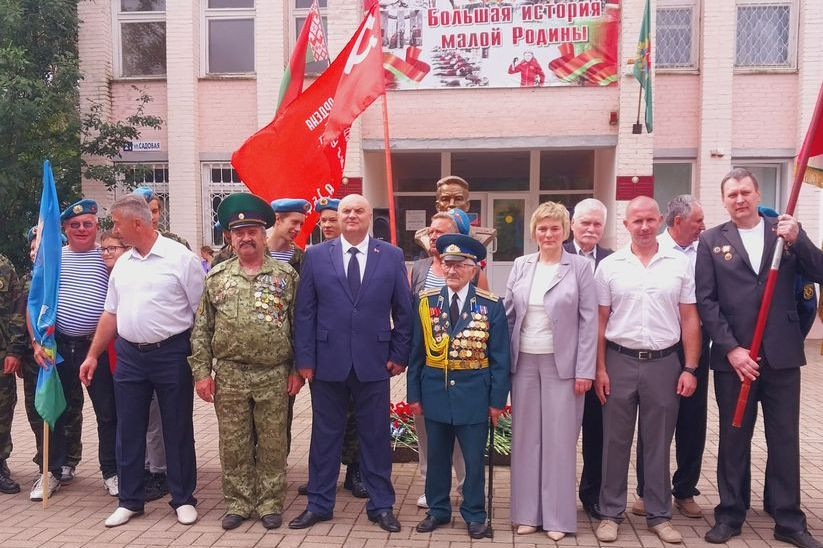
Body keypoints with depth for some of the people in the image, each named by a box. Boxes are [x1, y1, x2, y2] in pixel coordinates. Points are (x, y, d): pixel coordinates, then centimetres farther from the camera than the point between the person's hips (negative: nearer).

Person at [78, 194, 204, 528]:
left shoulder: (180, 258, -8)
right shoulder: (122, 264, 11)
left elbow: (202, 310, -8)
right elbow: (111, 313, 18)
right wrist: (93, 355, 14)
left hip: (171, 353, -5)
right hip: (129, 355, 6)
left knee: (177, 430, 6)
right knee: (129, 431, 12)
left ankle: (183, 499, 20)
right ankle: (130, 500, 26)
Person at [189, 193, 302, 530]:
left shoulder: (286, 275, 1)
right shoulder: (216, 277, 5)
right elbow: (201, 329, 5)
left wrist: (298, 370, -3)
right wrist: (201, 371, -1)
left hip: (275, 376, -1)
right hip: (229, 376, 1)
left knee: (272, 445, 8)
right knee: (233, 445, 10)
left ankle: (270, 503, 22)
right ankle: (238, 502, 25)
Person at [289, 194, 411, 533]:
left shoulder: (392, 256, 2)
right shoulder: (316, 255, 2)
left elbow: (403, 311, 5)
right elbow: (304, 311, 1)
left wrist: (399, 355, 0)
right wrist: (304, 358, -3)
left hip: (374, 363, 0)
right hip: (328, 361, 1)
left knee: (375, 435, 10)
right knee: (325, 434, 12)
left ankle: (381, 505, 25)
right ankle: (319, 504, 28)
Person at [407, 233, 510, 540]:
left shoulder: (491, 305, -5)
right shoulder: (426, 302, 1)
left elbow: (500, 357, -2)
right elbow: (417, 353, 4)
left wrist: (497, 399, -5)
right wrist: (414, 393, 2)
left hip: (473, 394, -2)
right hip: (435, 392, 2)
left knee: (474, 459, 10)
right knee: (436, 457, 14)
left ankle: (474, 515, 27)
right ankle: (438, 510, 32)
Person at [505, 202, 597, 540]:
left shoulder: (580, 267, -2)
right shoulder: (521, 265, 7)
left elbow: (589, 320, -4)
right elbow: (508, 314, 8)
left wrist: (585, 370, -8)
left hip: (562, 364, -3)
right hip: (524, 362, 3)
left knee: (559, 440, 3)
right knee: (526, 438, 9)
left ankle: (558, 517, 17)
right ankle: (527, 512, 21)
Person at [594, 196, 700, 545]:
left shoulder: (680, 264, 2)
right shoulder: (609, 266, 1)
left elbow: (689, 319, 4)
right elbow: (601, 321, 2)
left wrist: (690, 368, -1)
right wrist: (599, 369, -2)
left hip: (664, 363, 1)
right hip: (619, 362, 0)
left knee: (658, 443, 11)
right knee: (615, 441, 8)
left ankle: (659, 515, 25)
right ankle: (611, 513, 21)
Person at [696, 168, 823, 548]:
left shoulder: (785, 230, 7)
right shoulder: (711, 240, 3)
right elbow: (706, 300, -3)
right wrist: (731, 349, -11)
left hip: (781, 355, 1)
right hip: (733, 356, -1)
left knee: (785, 439, 9)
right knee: (733, 439, 9)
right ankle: (730, 515, 21)